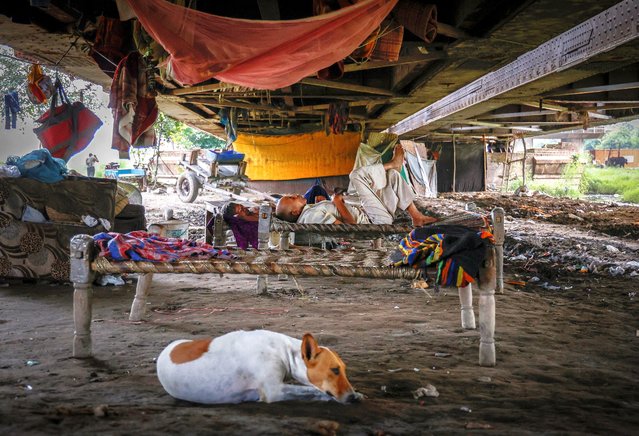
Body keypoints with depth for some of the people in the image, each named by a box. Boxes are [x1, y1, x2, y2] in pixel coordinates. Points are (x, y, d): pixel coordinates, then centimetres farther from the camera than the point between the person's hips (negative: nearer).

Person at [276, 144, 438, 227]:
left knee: (393, 174, 14)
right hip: (378, 221, -10)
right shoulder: (312, 216, -23)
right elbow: (350, 225, -29)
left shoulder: (311, 210, 10)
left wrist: (337, 200, 2)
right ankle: (393, 163, 15)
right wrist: (338, 201, -15)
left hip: (365, 214, 10)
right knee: (357, 174, -12)